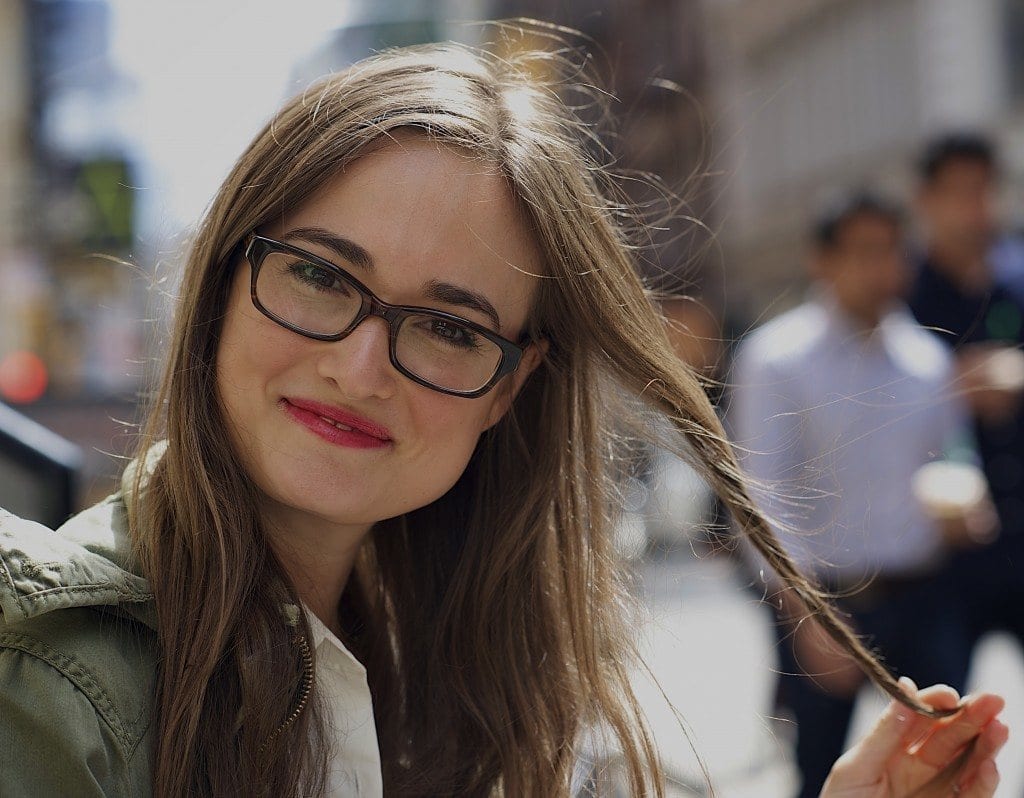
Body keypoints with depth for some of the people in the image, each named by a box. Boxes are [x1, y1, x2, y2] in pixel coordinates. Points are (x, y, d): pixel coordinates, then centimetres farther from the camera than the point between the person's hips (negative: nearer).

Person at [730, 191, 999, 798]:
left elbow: (955, 454, 20)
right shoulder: (776, 358, -6)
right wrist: (807, 616, -16)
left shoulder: (929, 357, 9)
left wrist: (968, 507, -4)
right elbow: (767, 494, -10)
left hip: (924, 601, 4)